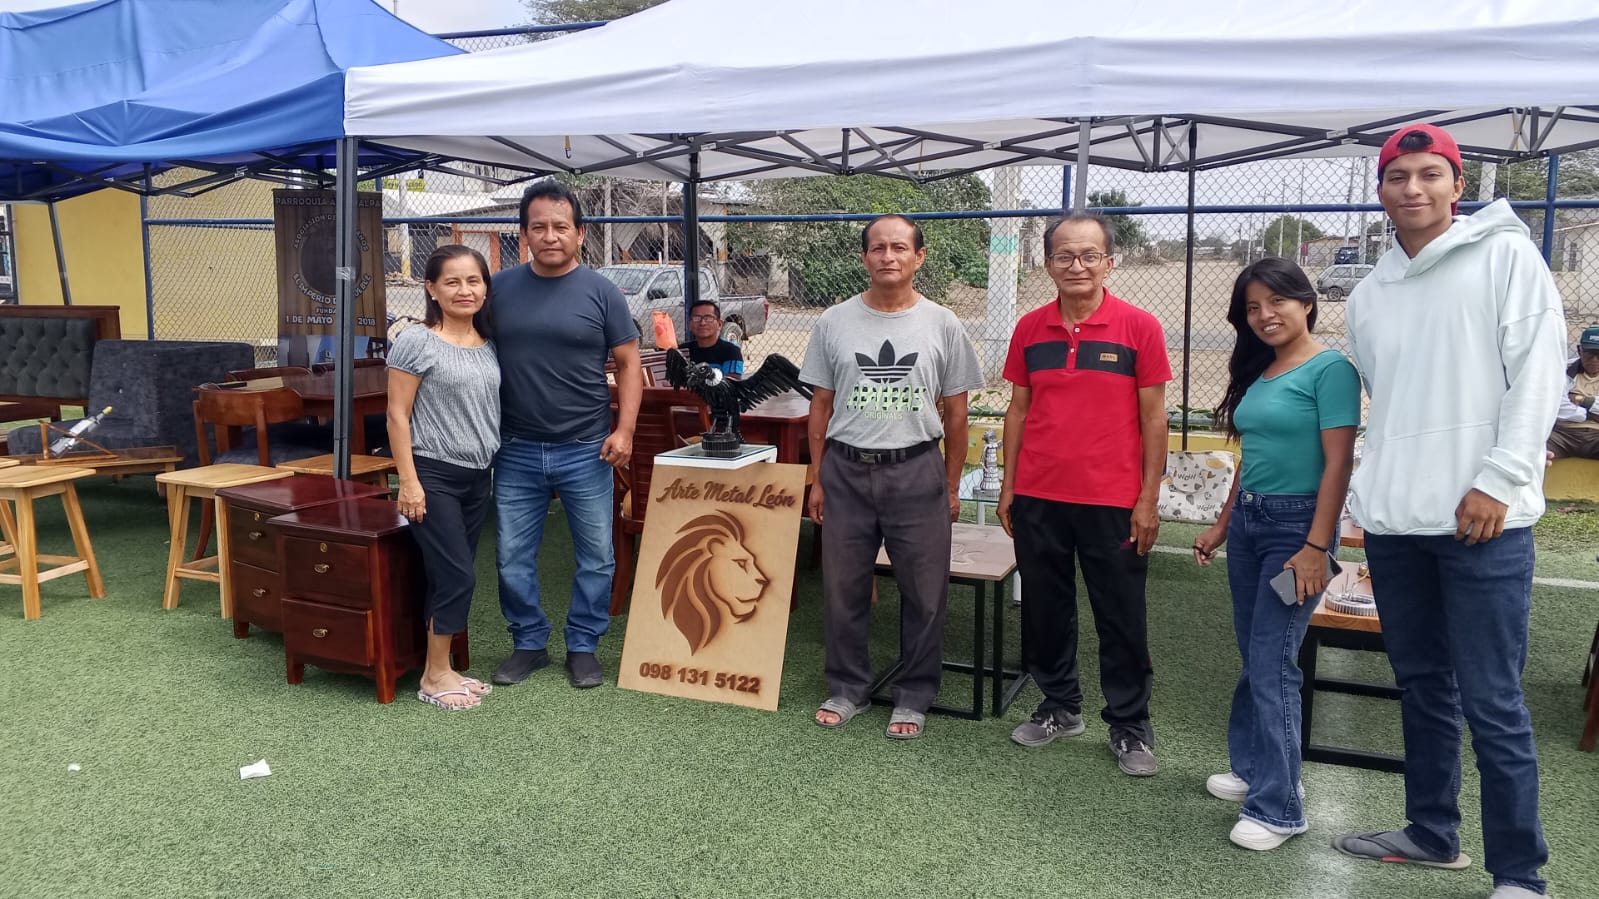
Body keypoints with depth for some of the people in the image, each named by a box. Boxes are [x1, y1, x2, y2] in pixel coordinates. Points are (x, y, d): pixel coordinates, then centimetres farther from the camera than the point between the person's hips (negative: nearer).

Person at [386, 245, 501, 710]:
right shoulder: (416, 342, -8)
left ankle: (438, 668, 21)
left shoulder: (489, 344, 9)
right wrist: (408, 481, -14)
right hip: (434, 474, -6)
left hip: (478, 477, 6)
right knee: (458, 575, -7)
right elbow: (398, 416, -9)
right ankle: (436, 676, 7)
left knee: (450, 576, 11)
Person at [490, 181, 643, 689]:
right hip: (516, 451, 2)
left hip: (586, 452, -2)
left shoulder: (600, 292, -2)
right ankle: (529, 643, 27)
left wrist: (624, 429, -9)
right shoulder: (501, 288, 4)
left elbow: (628, 364, 1)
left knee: (596, 557, 6)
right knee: (513, 558, 9)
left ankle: (583, 647, 24)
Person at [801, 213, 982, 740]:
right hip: (846, 471, 1)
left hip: (916, 472, -1)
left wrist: (952, 487, 3)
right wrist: (816, 480, 5)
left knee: (924, 593, 6)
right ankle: (848, 689, 28)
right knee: (842, 589, 10)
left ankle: (914, 696, 23)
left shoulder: (942, 325, 1)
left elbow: (955, 414, 5)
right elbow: (821, 407, 8)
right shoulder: (834, 322, 3)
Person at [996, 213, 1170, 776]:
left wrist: (1148, 500, -6)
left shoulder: (1139, 327, -4)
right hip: (1038, 498, 3)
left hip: (1113, 501, -3)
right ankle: (1060, 706, 32)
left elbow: (1154, 417, -3)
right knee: (1045, 610, 14)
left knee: (1121, 618, 6)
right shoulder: (1030, 329, 5)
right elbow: (1018, 408, 10)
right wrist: (1007, 486, 7)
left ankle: (1130, 725, 23)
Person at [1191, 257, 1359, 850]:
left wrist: (1316, 547, -20)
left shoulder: (1329, 368, -10)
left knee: (1272, 663, -6)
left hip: (1295, 521, -8)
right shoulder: (1257, 373, 13)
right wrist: (1222, 525, 21)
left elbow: (1338, 463, -15)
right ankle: (1252, 769, 28)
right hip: (1248, 518, 8)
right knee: (1252, 656, 14)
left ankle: (1277, 807, 3)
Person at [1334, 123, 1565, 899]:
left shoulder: (1506, 256, 1)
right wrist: (1377, 494, 12)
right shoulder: (1368, 295, 15)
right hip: (1394, 522, 6)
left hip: (1483, 519, -5)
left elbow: (1538, 371, -7)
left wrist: (1497, 480, -15)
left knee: (1492, 702, -3)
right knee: (1422, 685, 15)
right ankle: (1433, 833, 29)